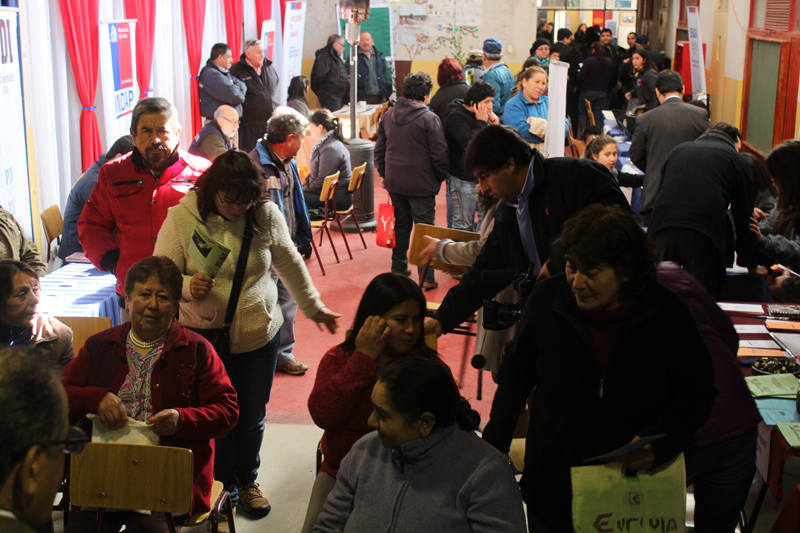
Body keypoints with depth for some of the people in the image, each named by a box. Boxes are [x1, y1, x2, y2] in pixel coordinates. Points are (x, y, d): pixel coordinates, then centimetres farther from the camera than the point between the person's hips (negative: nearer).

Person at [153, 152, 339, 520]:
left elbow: (290, 264, 10)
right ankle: (223, 486, 30)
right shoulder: (182, 217, -9)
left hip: (259, 334, 2)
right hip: (204, 334, -2)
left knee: (253, 417, 13)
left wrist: (313, 307, 18)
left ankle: (247, 481, 38)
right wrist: (188, 286, -27)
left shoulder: (266, 215, -4)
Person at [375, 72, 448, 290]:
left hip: (394, 182, 6)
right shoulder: (429, 119, -13)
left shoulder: (388, 115, 6)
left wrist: (384, 173, 21)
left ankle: (398, 269, 25)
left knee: (401, 225, 18)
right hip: (421, 183, -6)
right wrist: (441, 177, 3)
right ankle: (426, 277, 3)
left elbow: (379, 149, 13)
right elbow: (439, 155, -12)